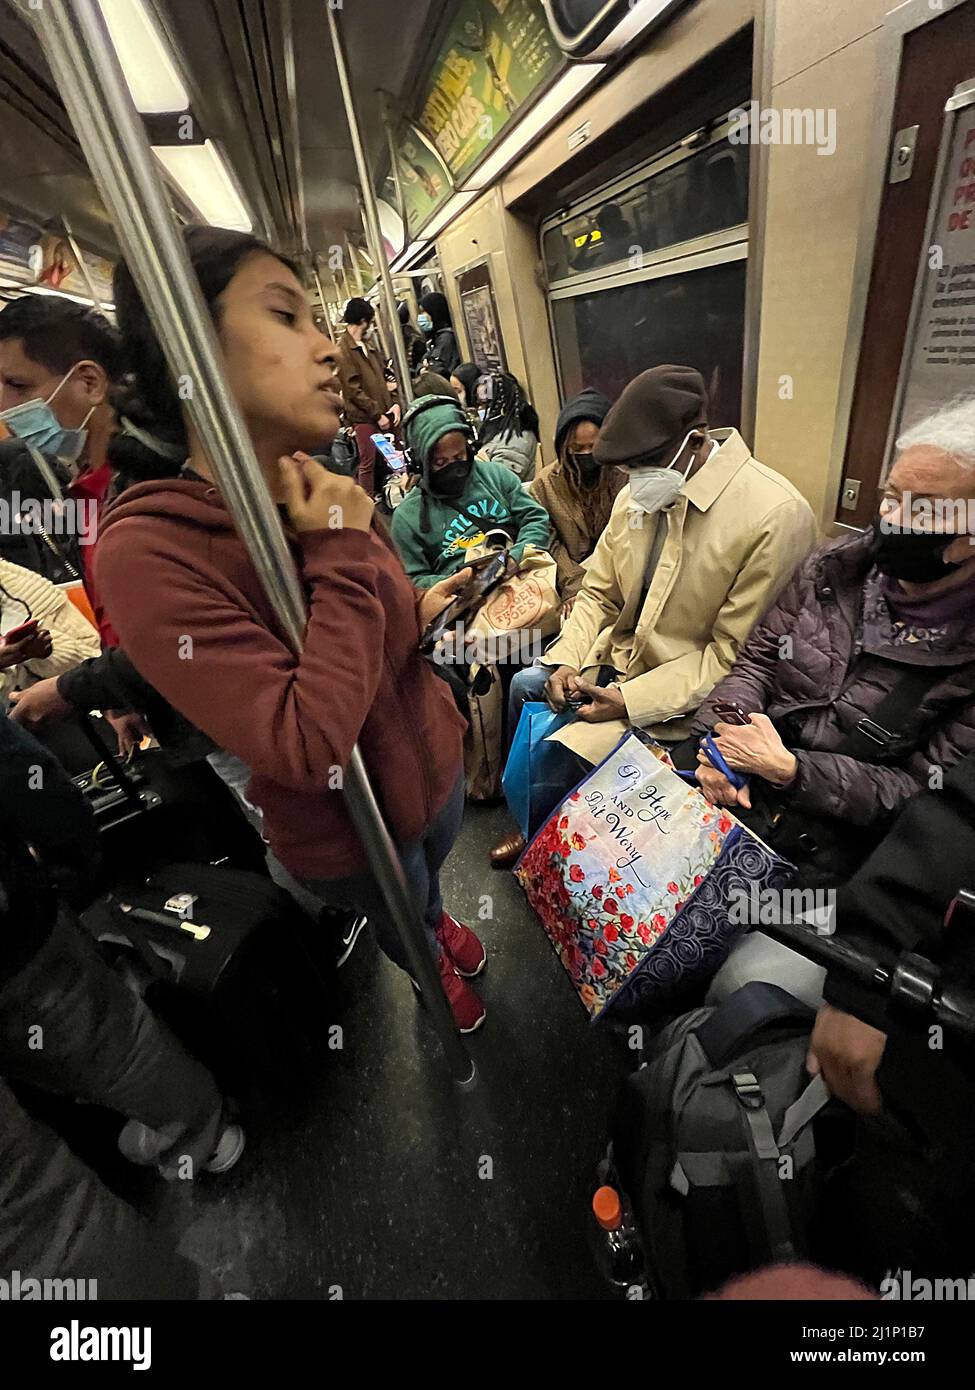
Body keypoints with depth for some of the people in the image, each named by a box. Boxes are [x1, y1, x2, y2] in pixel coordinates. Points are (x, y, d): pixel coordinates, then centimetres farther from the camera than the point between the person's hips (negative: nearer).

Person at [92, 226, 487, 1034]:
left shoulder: (330, 499, -10)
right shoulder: (148, 551, -29)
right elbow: (310, 749, -37)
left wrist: (420, 611, -12)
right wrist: (343, 558, -32)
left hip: (434, 764, 5)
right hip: (345, 832, -4)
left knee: (431, 878, 37)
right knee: (403, 931, 29)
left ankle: (438, 919, 72)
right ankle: (432, 972, 65)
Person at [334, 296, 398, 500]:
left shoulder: (368, 344, 17)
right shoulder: (343, 350, -10)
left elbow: (383, 376, 19)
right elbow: (353, 389, -15)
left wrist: (394, 403, 4)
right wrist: (378, 414, -15)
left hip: (383, 412, 8)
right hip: (364, 417, -8)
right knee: (368, 462, -5)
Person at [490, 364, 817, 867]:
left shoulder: (777, 516, -22)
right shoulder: (637, 494, -1)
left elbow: (734, 653, -20)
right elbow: (599, 592, 6)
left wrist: (631, 700, -24)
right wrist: (567, 660, -10)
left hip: (686, 694, -7)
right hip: (623, 655, 8)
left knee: (564, 753, -19)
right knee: (525, 685, 7)